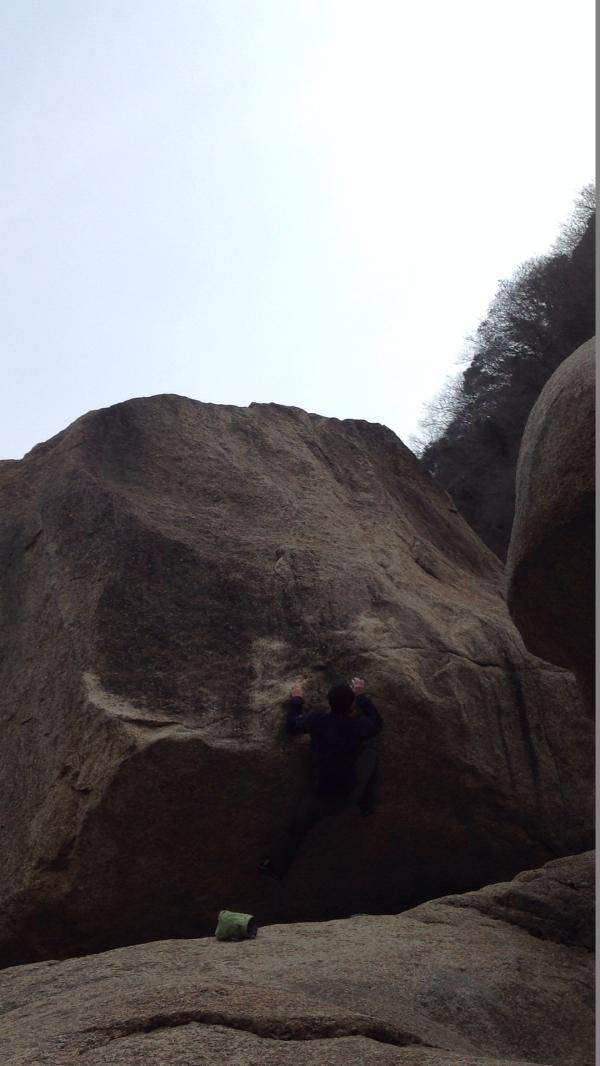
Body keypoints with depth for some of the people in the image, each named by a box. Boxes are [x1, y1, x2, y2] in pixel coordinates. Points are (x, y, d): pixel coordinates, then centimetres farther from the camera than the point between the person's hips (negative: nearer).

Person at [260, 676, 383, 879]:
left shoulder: (317, 720, -19)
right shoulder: (358, 725, -18)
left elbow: (291, 726, -1)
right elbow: (377, 724, 6)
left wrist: (296, 699, 13)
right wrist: (362, 696, 12)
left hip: (321, 796, 0)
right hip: (351, 793, 1)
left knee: (297, 828, 20)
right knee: (369, 751, 21)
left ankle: (277, 866, 27)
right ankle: (367, 805, 33)